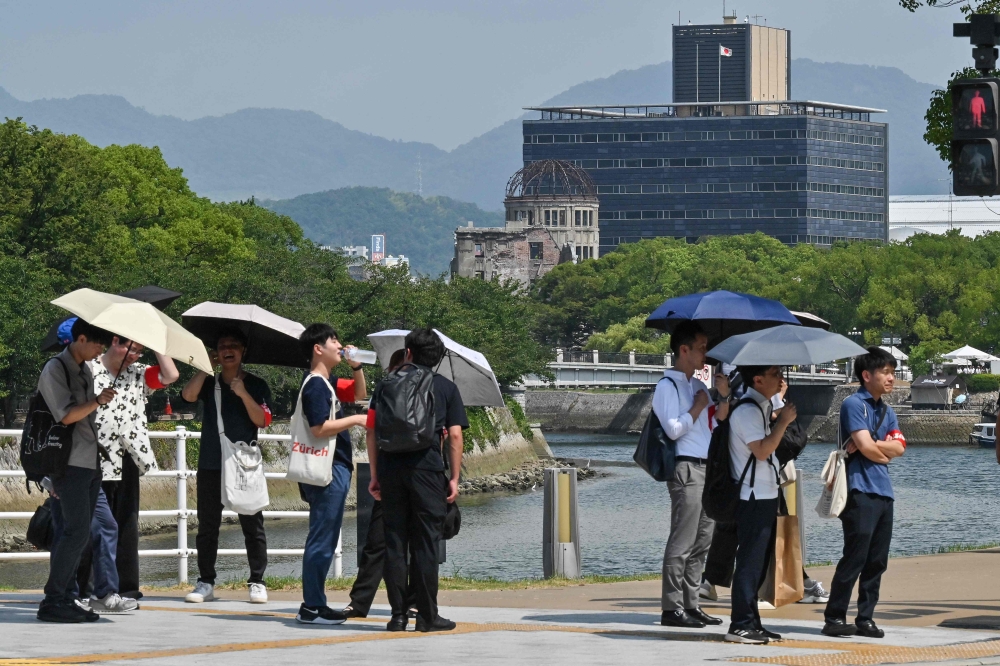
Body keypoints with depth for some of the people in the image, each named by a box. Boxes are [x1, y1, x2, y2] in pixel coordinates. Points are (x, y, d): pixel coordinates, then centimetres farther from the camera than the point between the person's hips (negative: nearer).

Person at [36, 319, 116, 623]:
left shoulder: (85, 371, 16)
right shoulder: (55, 369, -9)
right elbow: (66, 415, -17)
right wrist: (97, 401, -19)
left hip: (89, 463, 9)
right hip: (70, 463, -9)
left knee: (75, 533, 7)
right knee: (76, 531, -14)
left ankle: (66, 598, 9)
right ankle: (52, 601, -13)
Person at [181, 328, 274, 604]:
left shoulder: (256, 385, 4)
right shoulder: (209, 383, 10)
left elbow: (263, 420, -6)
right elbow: (188, 394, -10)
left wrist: (244, 394, -16)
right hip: (210, 465, 2)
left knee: (252, 525, -1)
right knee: (207, 526, 4)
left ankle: (257, 582, 4)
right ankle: (206, 583, 9)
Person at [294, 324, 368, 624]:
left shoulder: (327, 383, 17)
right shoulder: (316, 385, -13)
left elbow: (359, 394, 31)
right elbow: (320, 428, -22)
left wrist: (356, 367, 15)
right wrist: (356, 419, -14)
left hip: (335, 468, 11)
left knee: (323, 539, 13)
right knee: (322, 540, -8)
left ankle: (314, 604, 16)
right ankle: (312, 607, -7)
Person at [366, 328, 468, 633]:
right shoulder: (446, 388, 7)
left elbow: (372, 429, 7)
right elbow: (455, 434, 1)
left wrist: (375, 474, 10)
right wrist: (454, 478, 4)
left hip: (391, 468, 2)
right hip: (427, 469, -2)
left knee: (394, 542, 5)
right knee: (425, 544, 0)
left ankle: (398, 615, 4)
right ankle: (427, 615, -1)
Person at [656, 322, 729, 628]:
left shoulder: (698, 386, 19)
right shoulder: (668, 386, -7)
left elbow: (716, 425, 19)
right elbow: (674, 429, -18)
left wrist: (725, 396, 5)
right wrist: (698, 407, -7)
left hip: (707, 468, 9)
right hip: (686, 468, -9)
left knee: (702, 541, 9)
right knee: (682, 541, -10)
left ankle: (691, 604, 13)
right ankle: (671, 608, -9)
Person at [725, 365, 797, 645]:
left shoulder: (761, 407, 17)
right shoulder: (747, 410, -16)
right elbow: (762, 450, -24)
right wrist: (783, 421, -19)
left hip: (765, 496, 10)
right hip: (753, 497, -10)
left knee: (759, 562, 12)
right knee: (750, 562, -9)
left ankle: (751, 623, 17)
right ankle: (741, 625, -8)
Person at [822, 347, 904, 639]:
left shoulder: (887, 411, 19)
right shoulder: (854, 404, -6)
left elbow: (898, 447, 5)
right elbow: (866, 447, -15)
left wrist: (872, 446, -10)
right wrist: (884, 453, 4)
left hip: (883, 492, 8)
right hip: (860, 491, -8)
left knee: (877, 560, 6)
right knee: (855, 557, -10)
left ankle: (865, 618, 11)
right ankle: (835, 618, -7)